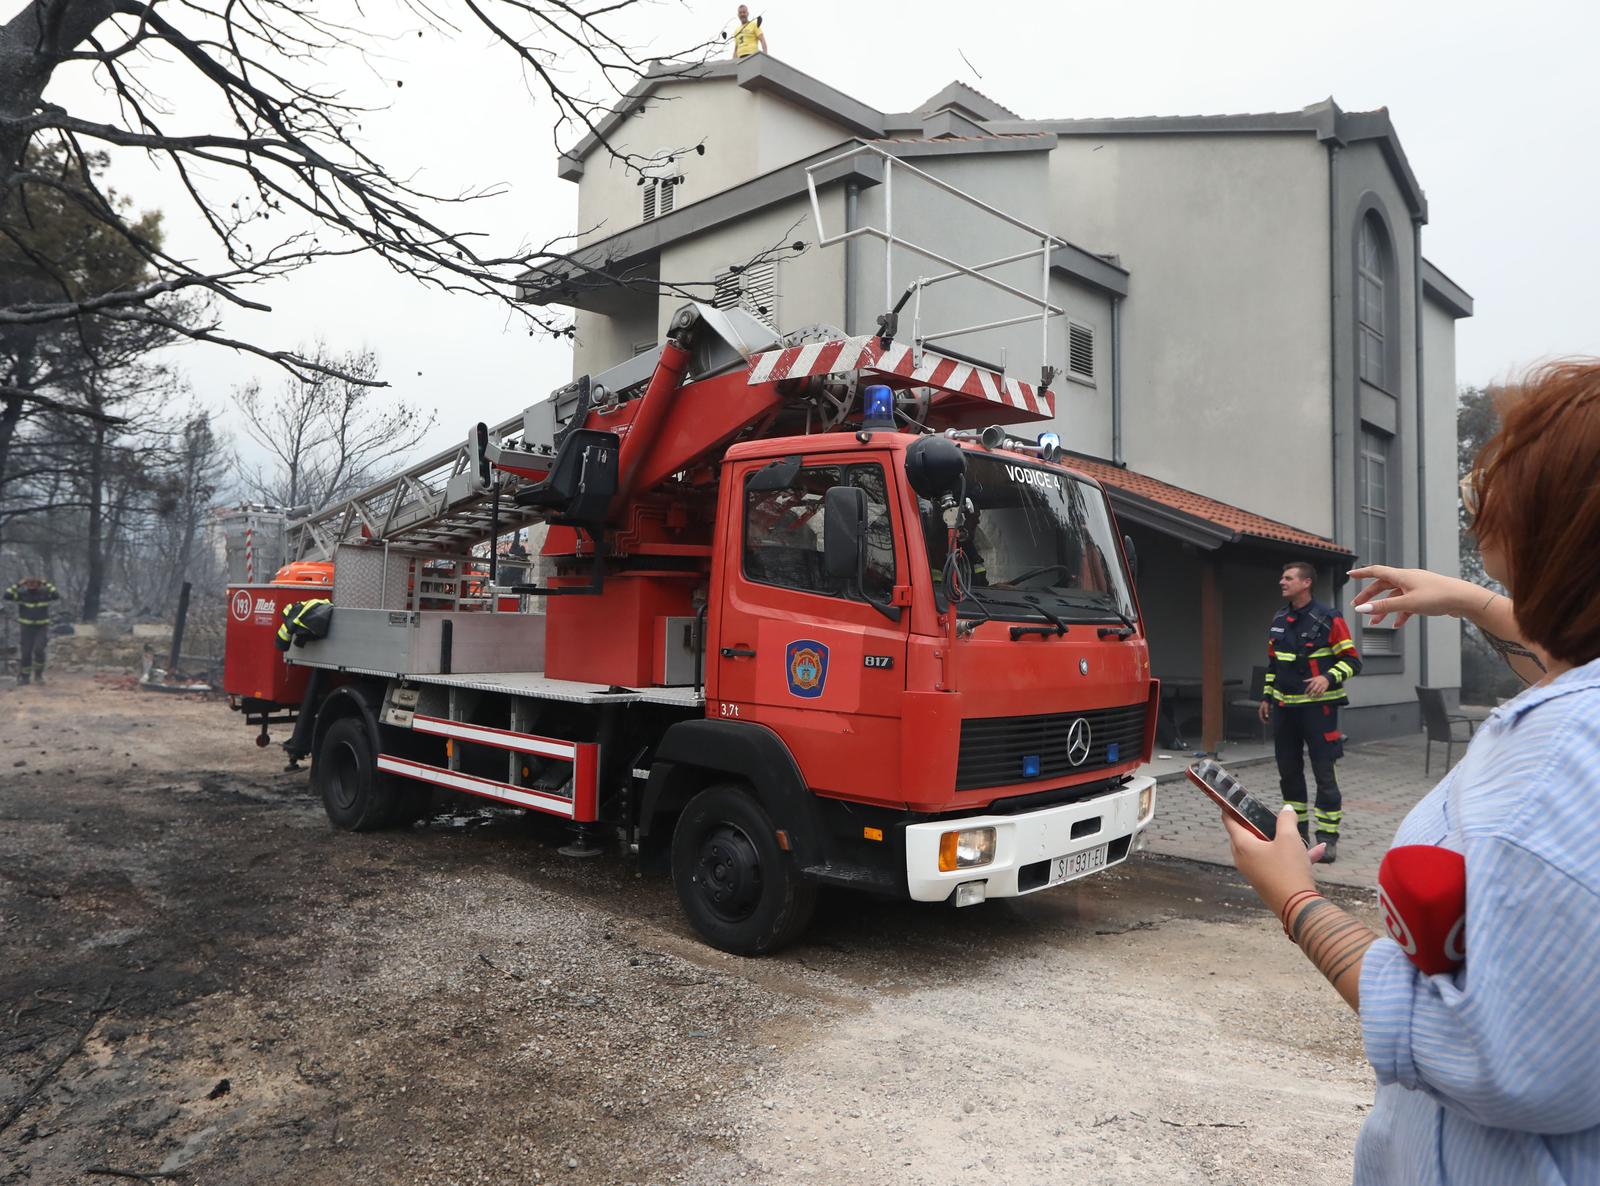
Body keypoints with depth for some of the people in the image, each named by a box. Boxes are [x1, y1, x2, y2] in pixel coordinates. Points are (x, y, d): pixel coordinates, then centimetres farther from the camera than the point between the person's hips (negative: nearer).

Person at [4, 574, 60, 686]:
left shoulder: (44, 593, -6)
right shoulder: (21, 594, -6)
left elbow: (57, 596, -23)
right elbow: (7, 596, -22)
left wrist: (47, 584, -24)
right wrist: (18, 585, -25)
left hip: (42, 628, -1)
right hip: (26, 628, 1)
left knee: (39, 650, -18)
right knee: (25, 653, 2)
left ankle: (38, 674, 1)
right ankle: (24, 677, 19)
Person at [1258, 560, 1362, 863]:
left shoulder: (1328, 620, -8)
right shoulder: (1279, 620, 11)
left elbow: (1352, 661, -7)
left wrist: (1328, 678, -23)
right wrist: (1267, 696, 18)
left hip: (1317, 706, -6)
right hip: (1284, 707, 7)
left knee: (1323, 771, -5)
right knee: (1288, 770, 12)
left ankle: (1328, 838, 1)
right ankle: (1296, 830, 24)